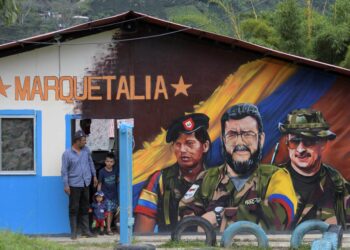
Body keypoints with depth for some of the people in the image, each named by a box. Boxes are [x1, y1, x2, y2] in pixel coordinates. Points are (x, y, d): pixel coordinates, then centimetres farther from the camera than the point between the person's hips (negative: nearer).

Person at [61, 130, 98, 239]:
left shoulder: (86, 150, 4)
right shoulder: (67, 154, -10)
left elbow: (90, 163, 19)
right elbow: (64, 170, -8)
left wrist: (94, 176, 21)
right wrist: (66, 185, -12)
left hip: (85, 184, 5)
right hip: (74, 185, -5)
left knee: (85, 208, 11)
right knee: (74, 208, -2)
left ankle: (85, 230, 17)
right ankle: (73, 232, 4)